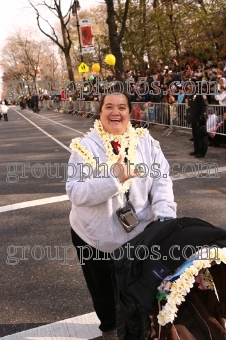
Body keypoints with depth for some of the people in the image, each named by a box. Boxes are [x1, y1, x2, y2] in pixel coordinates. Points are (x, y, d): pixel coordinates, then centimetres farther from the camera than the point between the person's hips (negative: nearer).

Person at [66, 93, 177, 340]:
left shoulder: (147, 142, -5)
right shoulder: (85, 146, -12)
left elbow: (161, 181, -9)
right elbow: (75, 192, -21)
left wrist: (165, 216, -24)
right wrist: (114, 178, -33)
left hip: (139, 234, 1)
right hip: (95, 236, -1)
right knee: (102, 291, 21)